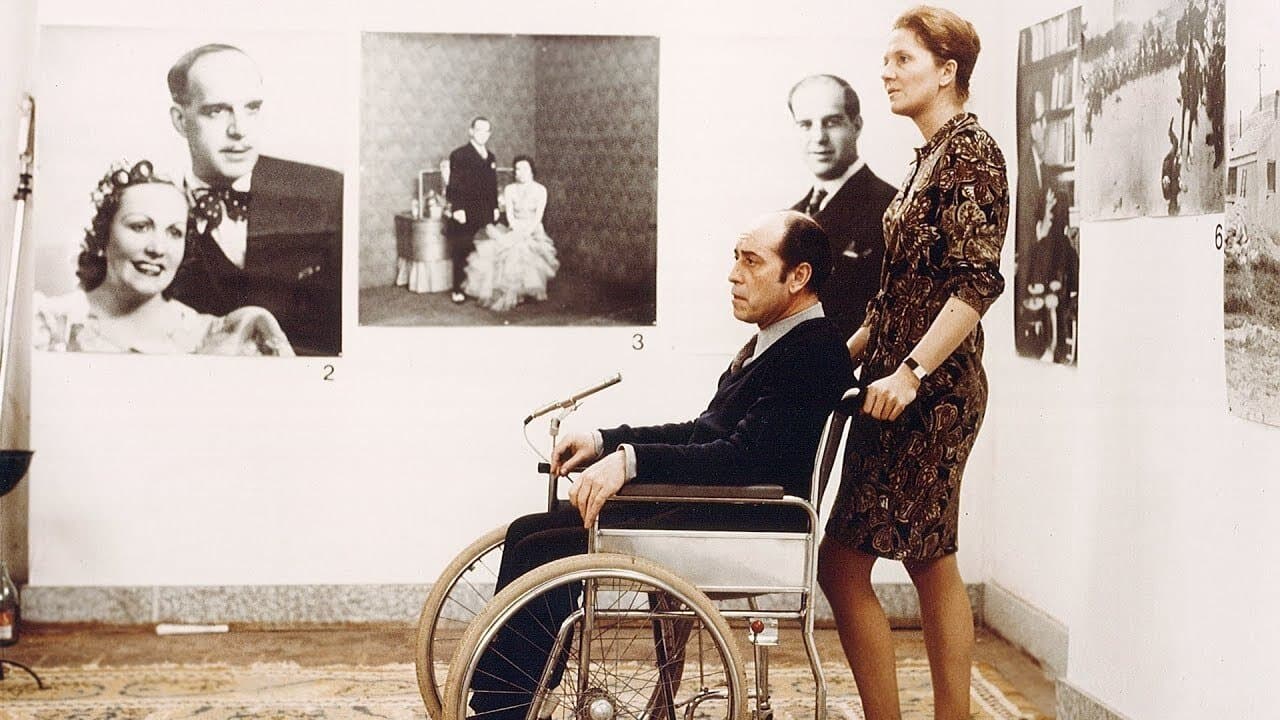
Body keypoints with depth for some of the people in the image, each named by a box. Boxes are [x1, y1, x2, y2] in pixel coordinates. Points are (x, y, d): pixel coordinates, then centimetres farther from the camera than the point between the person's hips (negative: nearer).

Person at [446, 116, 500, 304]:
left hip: (486, 215, 6)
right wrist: (457, 208, -16)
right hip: (465, 214, -6)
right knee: (462, 253, -4)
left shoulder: (491, 157, 16)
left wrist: (495, 208, 14)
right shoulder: (459, 155, -3)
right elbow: (454, 186, -8)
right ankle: (458, 290, 2)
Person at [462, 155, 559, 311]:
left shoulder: (540, 190, 7)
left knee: (525, 247, -31)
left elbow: (539, 215, -2)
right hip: (514, 230, 1)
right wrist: (517, 229, -15)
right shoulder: (509, 189, 12)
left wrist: (528, 231, -17)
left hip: (534, 231, -1)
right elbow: (509, 214, 2)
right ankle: (510, 294, -27)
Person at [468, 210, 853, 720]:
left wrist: (631, 460, -29)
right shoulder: (770, 343, 17)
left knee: (538, 550, -16)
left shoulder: (814, 354, -15)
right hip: (701, 507, 10)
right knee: (528, 532, 4)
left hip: (740, 532, -10)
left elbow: (742, 457, -24)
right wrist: (603, 442, 9)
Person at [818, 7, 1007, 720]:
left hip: (932, 387, -9)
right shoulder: (931, 156, 16)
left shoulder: (972, 151, -11)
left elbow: (978, 283, -19)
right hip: (902, 382, 9)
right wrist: (849, 352, 15)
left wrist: (910, 373, -23)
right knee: (932, 561, 11)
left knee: (843, 560, -8)